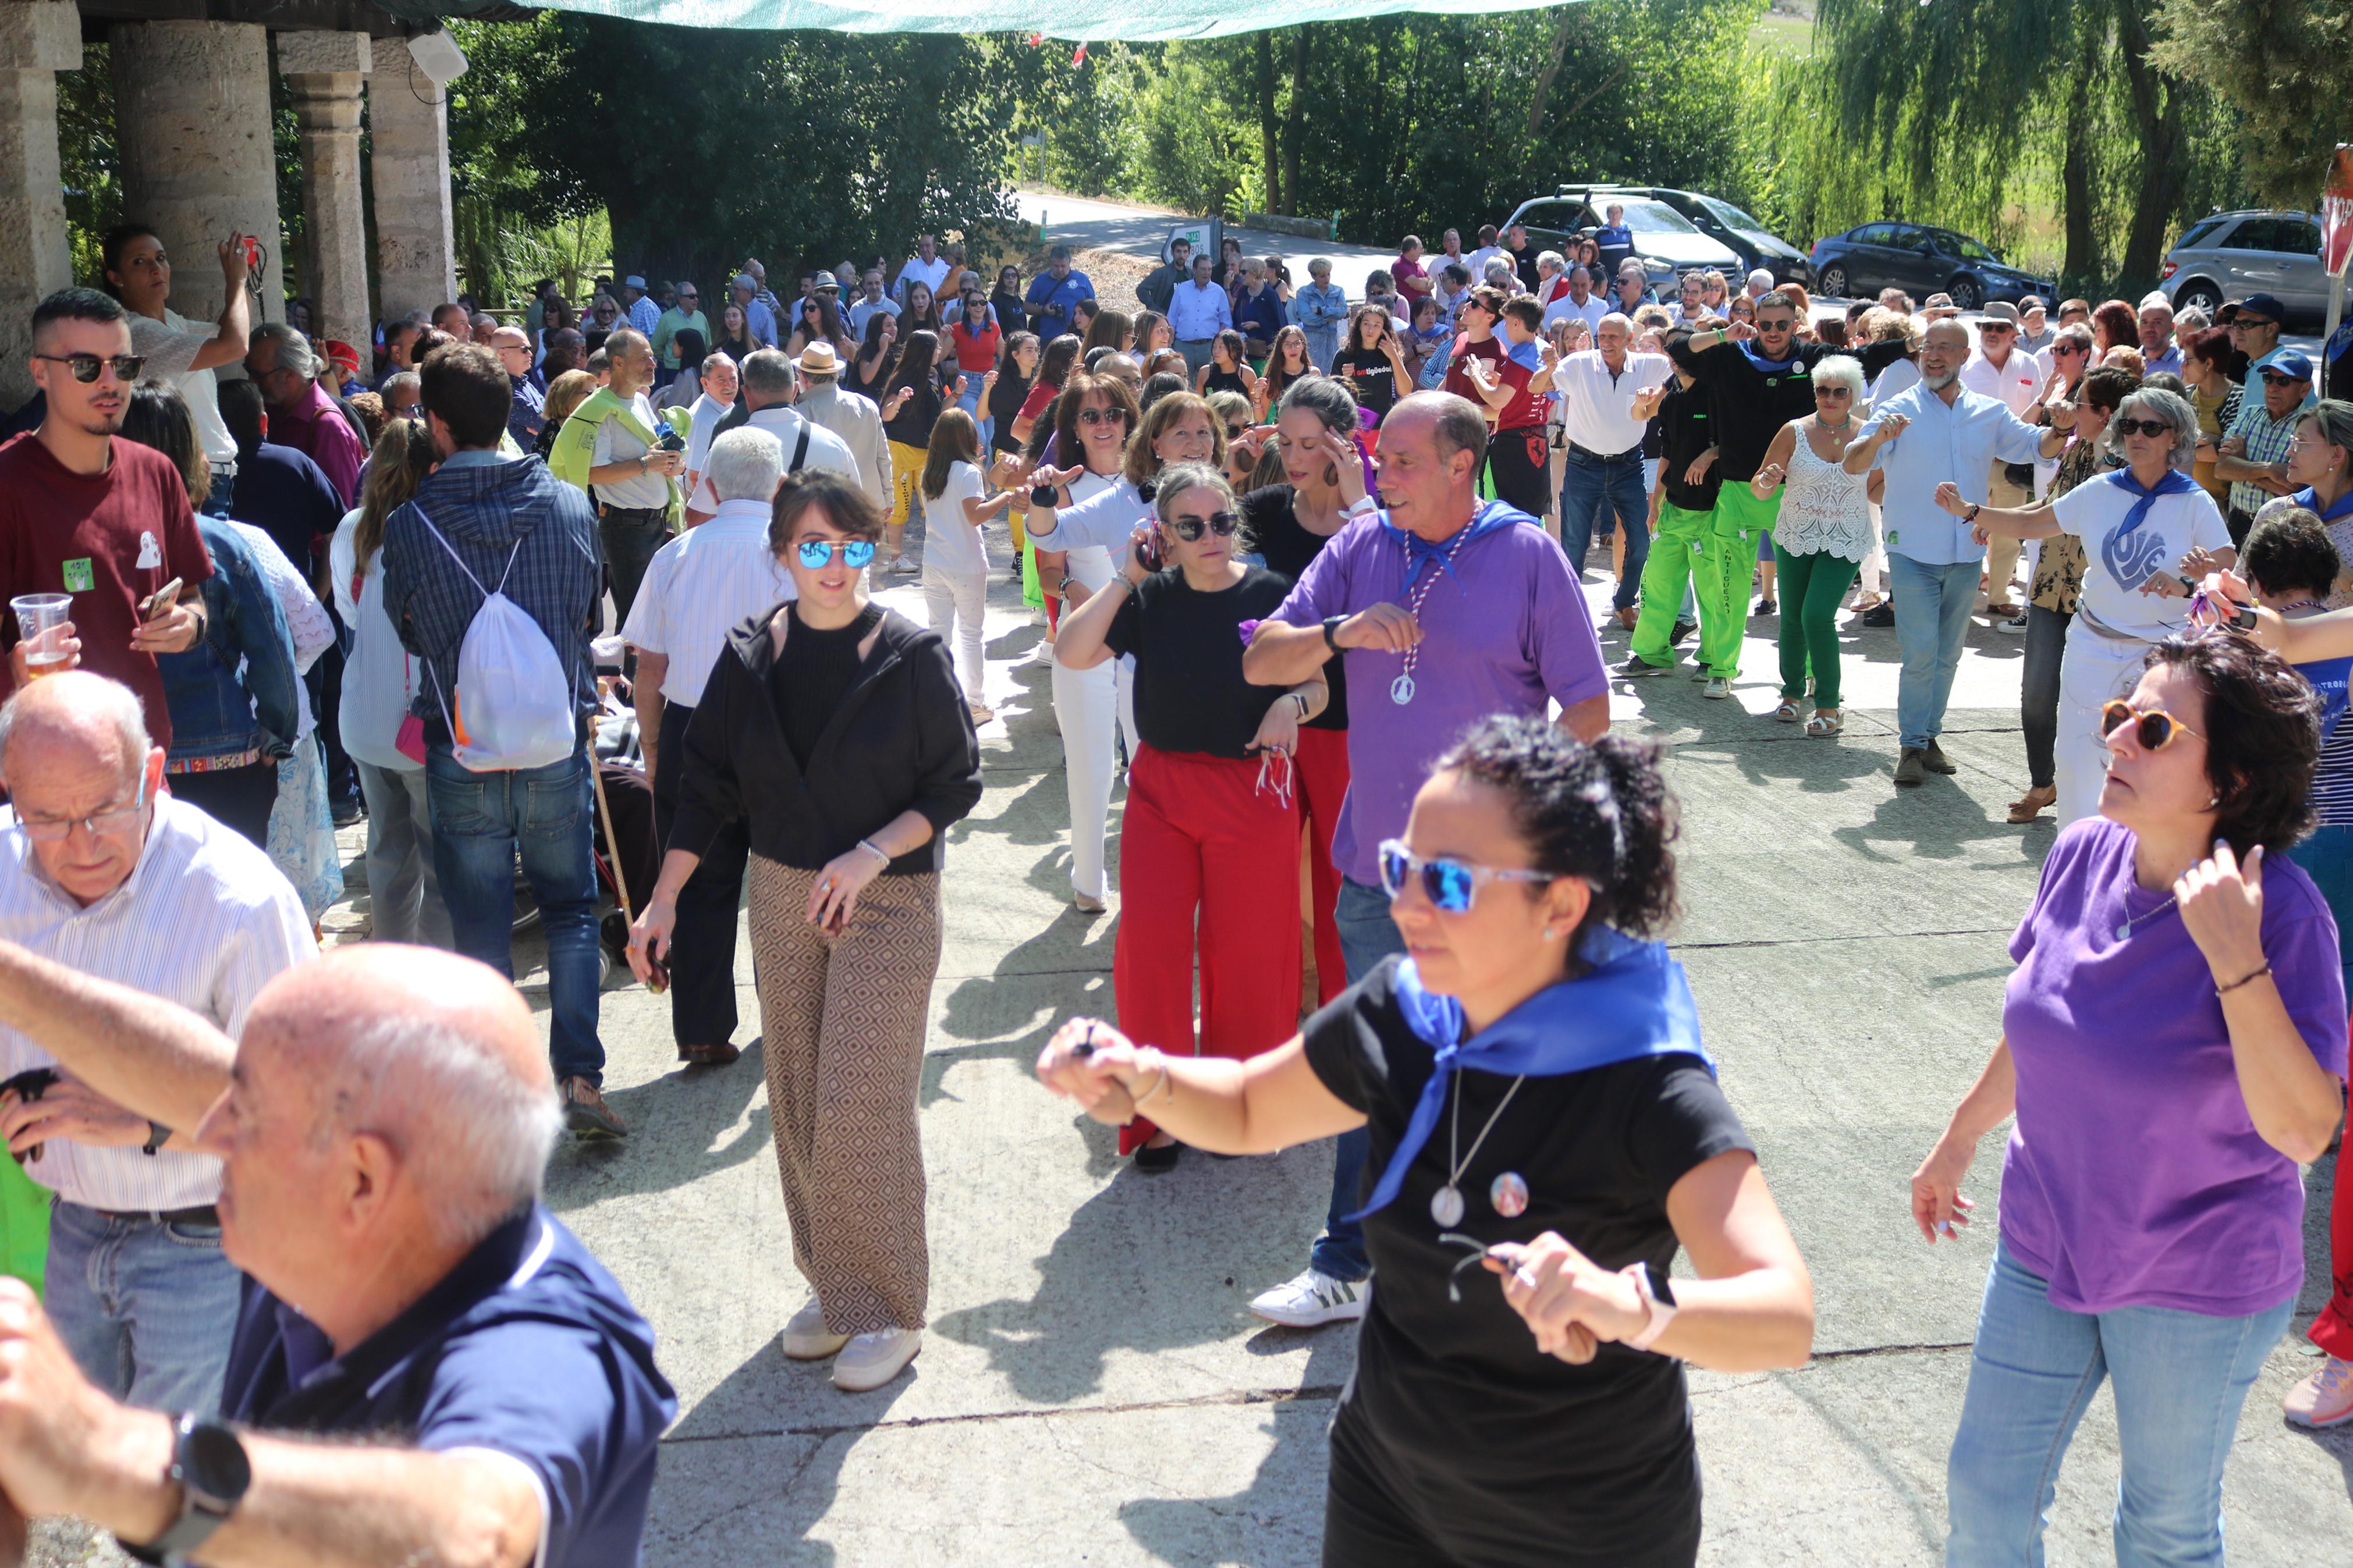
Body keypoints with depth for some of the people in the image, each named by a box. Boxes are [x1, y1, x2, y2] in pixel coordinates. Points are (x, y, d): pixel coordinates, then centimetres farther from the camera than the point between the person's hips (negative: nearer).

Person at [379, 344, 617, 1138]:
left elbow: (409, 630, 6)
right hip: (557, 743, 1)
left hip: (459, 752, -1)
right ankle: (579, 1074, 4)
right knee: (572, 909, 15)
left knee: (480, 926, 9)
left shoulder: (407, 525, -9)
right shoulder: (569, 505, -4)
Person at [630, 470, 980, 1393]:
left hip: (888, 902, -4)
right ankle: (831, 1285, 25)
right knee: (799, 1102, 9)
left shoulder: (911, 656, -8)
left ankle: (887, 1309, 8)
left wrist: (873, 853, -19)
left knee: (862, 1103, -6)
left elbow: (955, 785, -6)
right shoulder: (750, 658, 2)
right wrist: (662, 900, 3)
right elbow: (709, 785, 7)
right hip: (782, 898, 4)